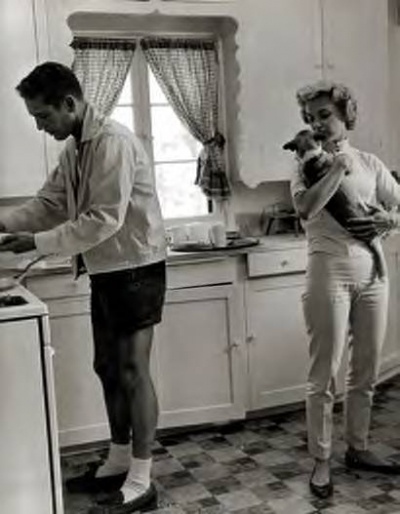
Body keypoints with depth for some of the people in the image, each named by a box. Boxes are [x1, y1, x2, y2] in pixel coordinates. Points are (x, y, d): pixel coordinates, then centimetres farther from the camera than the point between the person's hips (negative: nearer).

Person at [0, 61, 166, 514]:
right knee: (108, 368, 14)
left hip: (135, 269, -9)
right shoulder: (73, 147, 10)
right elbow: (50, 202, 13)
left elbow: (105, 219, -26)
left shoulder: (113, 142, -20)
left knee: (132, 371, -4)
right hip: (105, 271, 9)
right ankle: (118, 463, 28)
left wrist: (38, 243, -23)